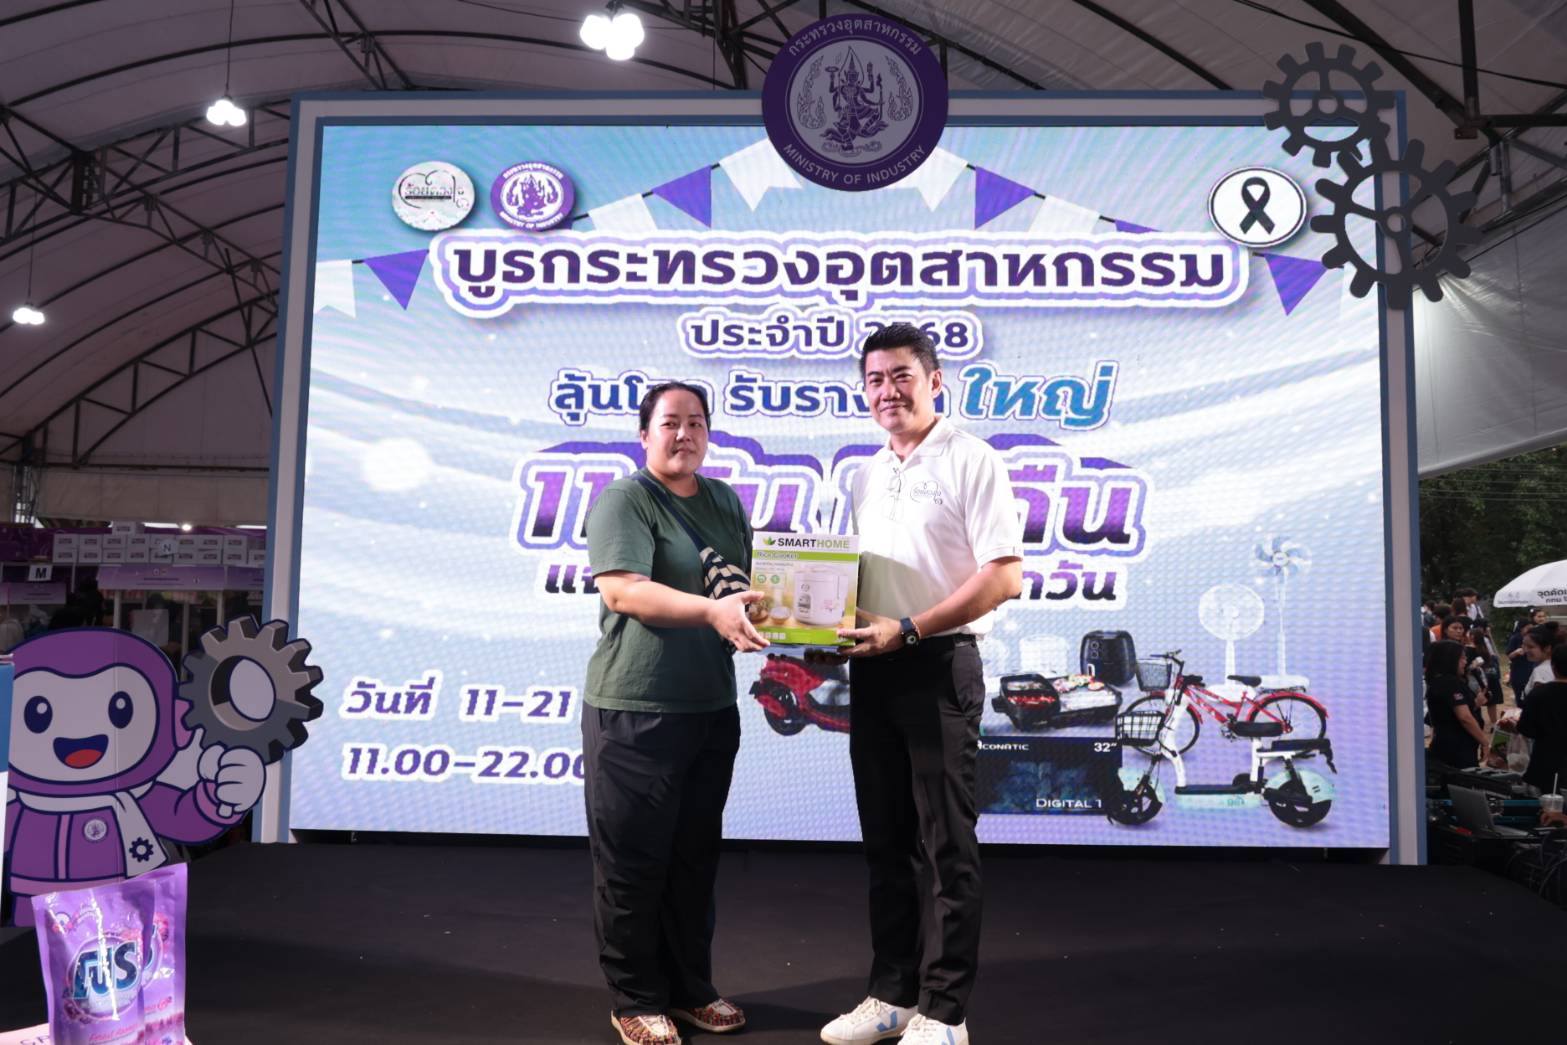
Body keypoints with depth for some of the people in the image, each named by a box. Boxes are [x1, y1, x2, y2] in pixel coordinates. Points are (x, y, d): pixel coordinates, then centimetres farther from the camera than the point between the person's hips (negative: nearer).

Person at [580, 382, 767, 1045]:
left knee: (696, 856, 15)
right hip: (634, 710, -6)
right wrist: (711, 611, -33)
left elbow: (749, 585, 21)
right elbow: (620, 590, -22)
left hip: (712, 708, 7)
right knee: (634, 861, 3)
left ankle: (692, 988, 28)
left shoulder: (725, 502, 14)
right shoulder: (623, 500, -8)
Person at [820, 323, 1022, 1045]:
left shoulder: (971, 461, -6)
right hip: (871, 670, 7)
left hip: (939, 666, -7)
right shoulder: (864, 477, 15)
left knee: (945, 845, 1)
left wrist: (906, 628, -18)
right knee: (885, 841, 13)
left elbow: (1005, 575, -14)